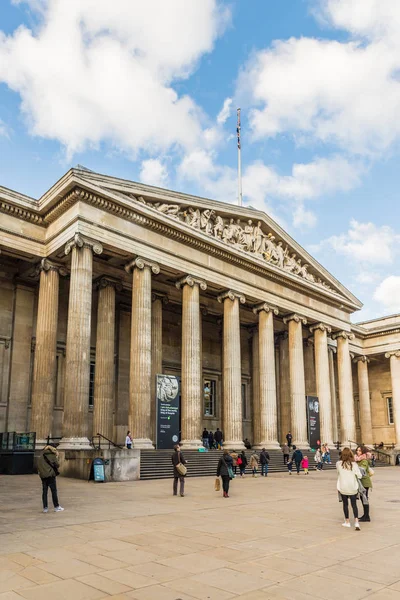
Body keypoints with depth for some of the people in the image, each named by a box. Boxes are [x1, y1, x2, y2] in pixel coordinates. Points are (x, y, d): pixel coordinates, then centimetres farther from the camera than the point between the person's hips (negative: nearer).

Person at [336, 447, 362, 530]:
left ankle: (347, 522, 24)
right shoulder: (354, 464, -10)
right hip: (353, 487, 0)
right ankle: (356, 522, -6)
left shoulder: (338, 464, -10)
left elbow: (338, 473, 4)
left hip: (342, 487, 0)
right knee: (354, 504, 9)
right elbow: (359, 476, -6)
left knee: (345, 504, 16)